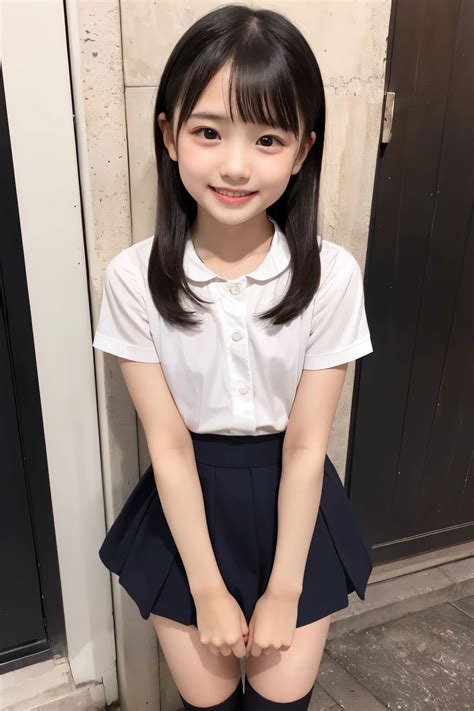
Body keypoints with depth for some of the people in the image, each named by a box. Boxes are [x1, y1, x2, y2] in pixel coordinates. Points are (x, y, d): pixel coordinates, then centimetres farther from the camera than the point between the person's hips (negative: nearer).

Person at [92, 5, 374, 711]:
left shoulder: (331, 275, -18)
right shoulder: (133, 278, -18)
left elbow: (306, 446, -14)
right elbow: (168, 445, -14)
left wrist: (284, 591, -6)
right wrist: (209, 590, -7)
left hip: (293, 500, 1)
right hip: (188, 502, 0)